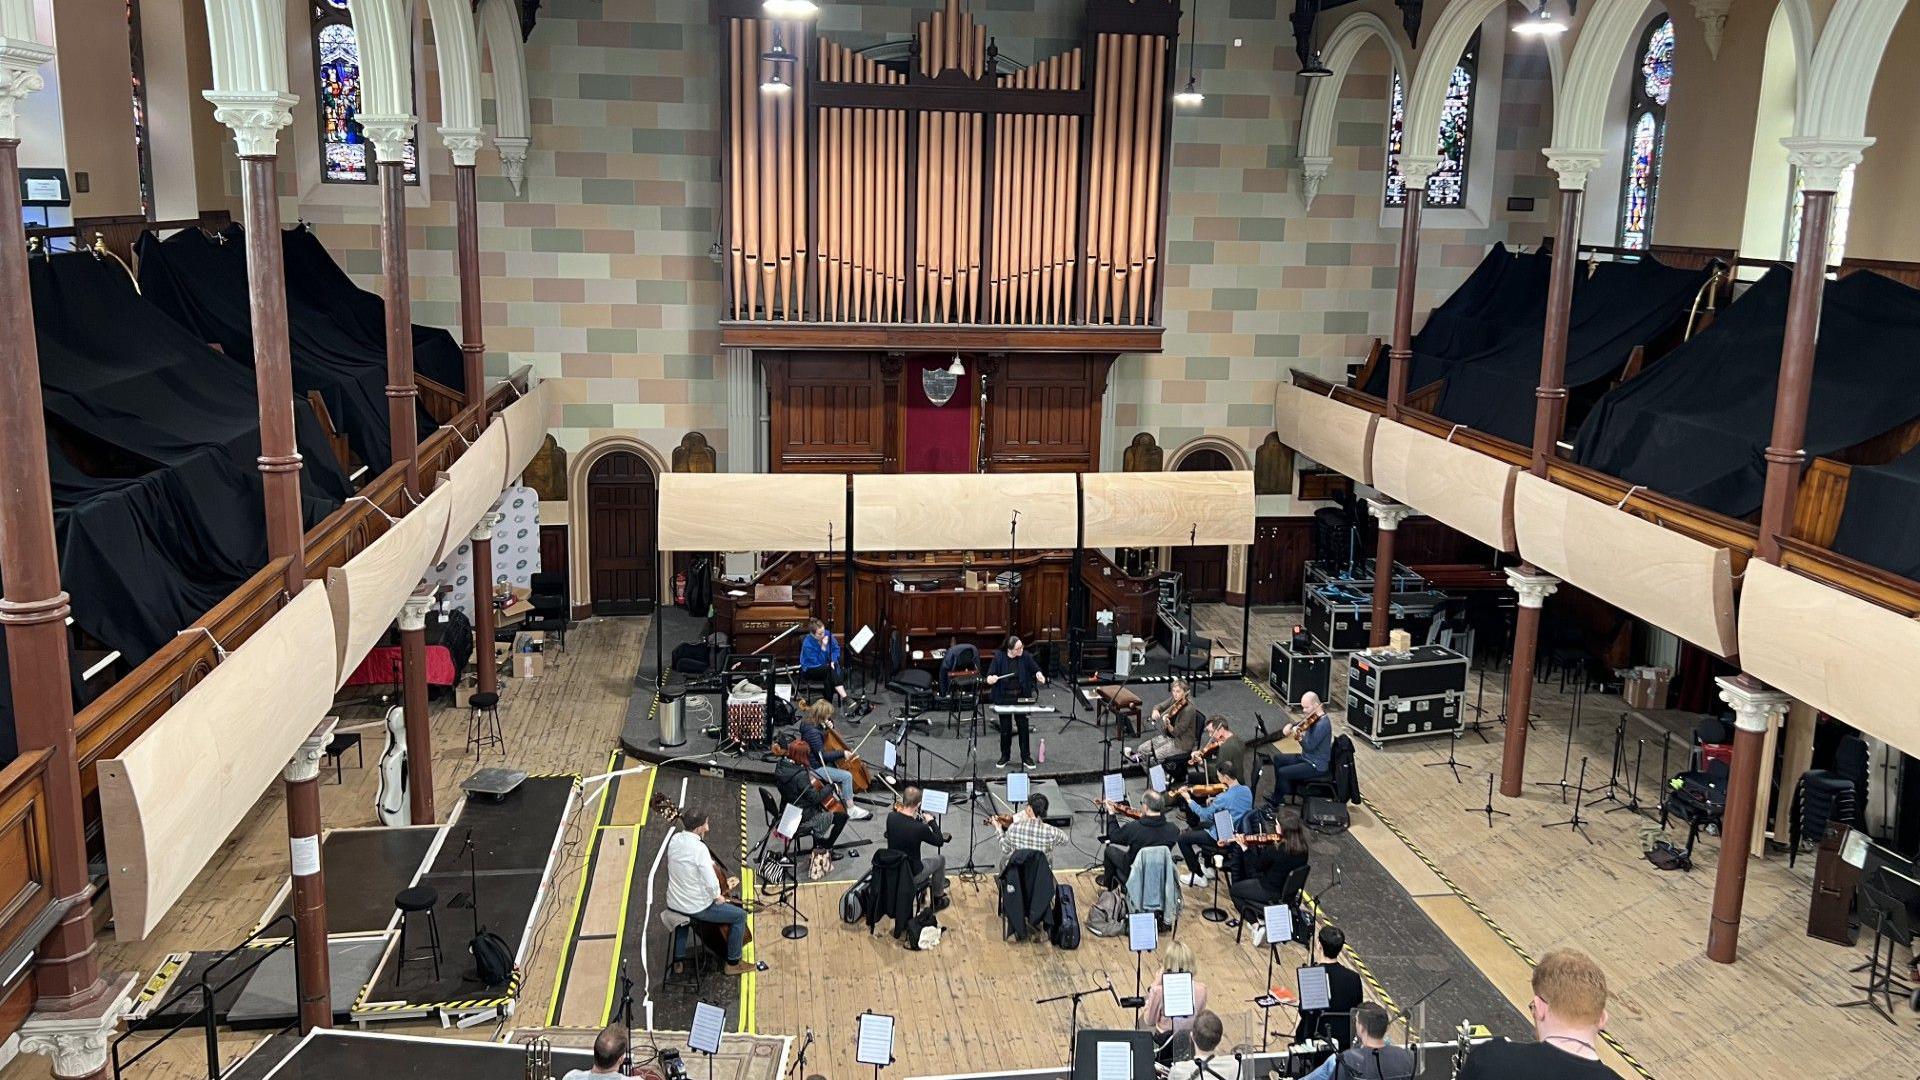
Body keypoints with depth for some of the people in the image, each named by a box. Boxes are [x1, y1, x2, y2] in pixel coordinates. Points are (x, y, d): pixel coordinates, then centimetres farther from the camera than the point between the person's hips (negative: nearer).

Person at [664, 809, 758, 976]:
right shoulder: (699, 848, -27)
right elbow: (711, 884, -28)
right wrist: (718, 897, -5)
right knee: (740, 915, 8)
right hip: (696, 908, -8)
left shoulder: (675, 839, -3)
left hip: (673, 904, 8)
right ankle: (733, 963, 19)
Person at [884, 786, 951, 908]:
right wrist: (931, 821, 0)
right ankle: (938, 899, 36)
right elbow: (940, 842, -9)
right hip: (912, 877, -5)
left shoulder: (891, 818, -16)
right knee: (940, 859, 22)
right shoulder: (920, 828, -29)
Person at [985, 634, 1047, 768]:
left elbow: (1035, 668, 5)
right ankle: (1005, 756, 27)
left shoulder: (1025, 656, -9)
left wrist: (1039, 675, -18)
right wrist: (991, 678, -34)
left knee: (1023, 727, 5)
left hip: (1021, 697, 1)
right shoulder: (999, 658, -13)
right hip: (1004, 698, -1)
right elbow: (989, 676, -10)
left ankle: (1026, 757, 18)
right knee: (1005, 728, 10)